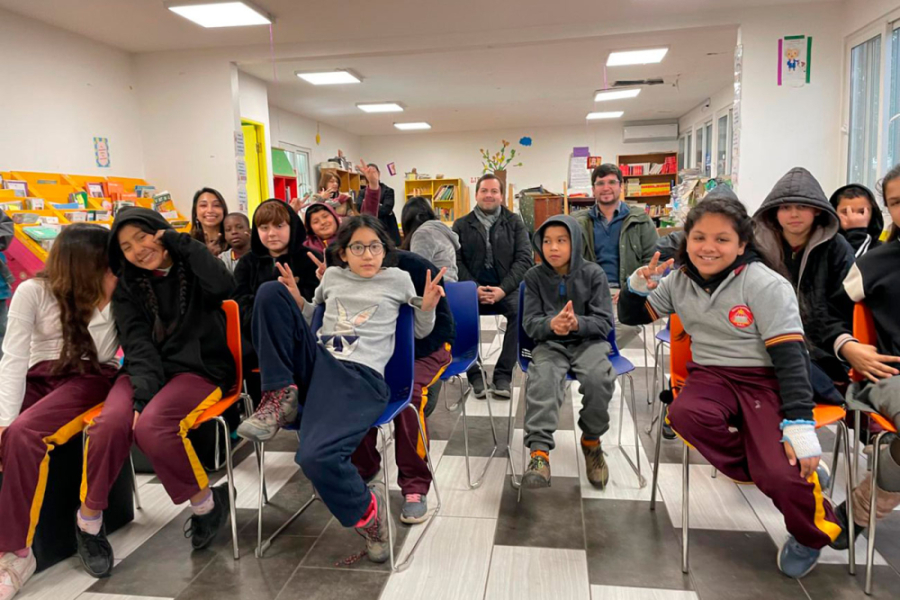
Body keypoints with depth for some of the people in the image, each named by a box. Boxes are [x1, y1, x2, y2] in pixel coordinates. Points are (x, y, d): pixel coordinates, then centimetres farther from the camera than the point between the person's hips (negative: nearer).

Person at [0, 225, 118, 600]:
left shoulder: (118, 293, -3)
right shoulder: (33, 291, -6)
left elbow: (98, 355, -4)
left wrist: (106, 301, -12)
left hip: (90, 378, -2)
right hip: (41, 377, 2)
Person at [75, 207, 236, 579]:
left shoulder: (193, 269, 3)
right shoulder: (127, 287, 10)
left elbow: (223, 286, -22)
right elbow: (137, 343, -4)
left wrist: (180, 242, -13)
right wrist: (144, 390, -20)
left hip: (199, 367, -3)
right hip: (148, 369, 3)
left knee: (151, 425, -31)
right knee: (112, 422, -28)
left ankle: (206, 503, -8)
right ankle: (89, 519, -4)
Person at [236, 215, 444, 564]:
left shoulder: (398, 279, 14)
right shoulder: (332, 277, 22)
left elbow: (420, 332, 20)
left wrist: (427, 307, -1)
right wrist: (296, 302, 11)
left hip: (360, 377, -4)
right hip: (316, 362, 5)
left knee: (315, 456, -32)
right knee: (271, 290, -13)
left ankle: (366, 510, 0)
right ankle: (281, 395, -9)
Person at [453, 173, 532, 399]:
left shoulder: (515, 222, 11)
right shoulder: (461, 225, 13)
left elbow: (524, 259, 2)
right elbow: (456, 261, 5)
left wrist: (503, 289, -14)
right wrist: (475, 288, -13)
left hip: (506, 288, 0)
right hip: (472, 288, 0)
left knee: (522, 311, -32)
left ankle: (503, 375, -21)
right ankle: (473, 373, -17)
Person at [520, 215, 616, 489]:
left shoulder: (593, 273, -1)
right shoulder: (534, 276, 2)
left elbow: (604, 322, -3)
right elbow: (530, 323, -1)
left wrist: (577, 323, -25)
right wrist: (551, 324, -25)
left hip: (589, 341, 0)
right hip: (550, 343, 0)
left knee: (598, 378, -31)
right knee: (542, 380, -33)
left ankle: (591, 440, -4)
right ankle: (539, 452, -31)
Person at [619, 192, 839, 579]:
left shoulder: (765, 285, -9)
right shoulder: (679, 281, 5)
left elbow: (790, 355, -12)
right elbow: (631, 316, 15)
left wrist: (798, 423, -20)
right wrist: (639, 285, -8)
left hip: (766, 381, -3)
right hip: (712, 375, 4)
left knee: (781, 476, -24)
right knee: (684, 413, -34)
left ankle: (812, 534, 14)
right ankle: (764, 469, -8)